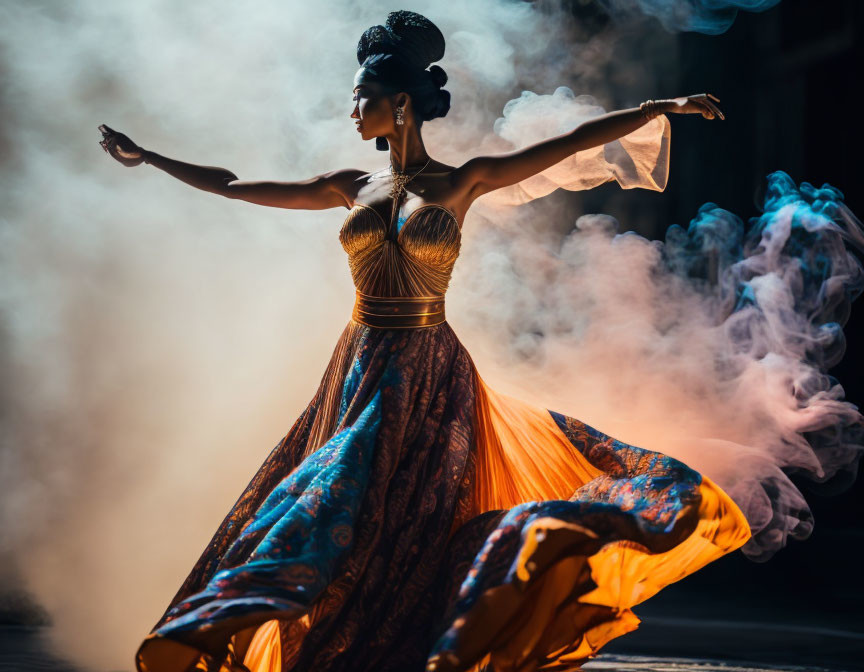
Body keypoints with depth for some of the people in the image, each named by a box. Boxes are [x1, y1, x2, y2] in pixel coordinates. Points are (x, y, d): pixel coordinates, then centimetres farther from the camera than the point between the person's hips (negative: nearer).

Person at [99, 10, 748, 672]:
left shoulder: (463, 182, 0)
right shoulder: (353, 188, 10)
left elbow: (576, 140, -4)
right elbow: (232, 185, 16)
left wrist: (664, 106, -10)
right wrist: (148, 158, 19)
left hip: (429, 376, -4)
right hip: (361, 371, 4)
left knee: (418, 523, -7)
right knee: (350, 519, 2)